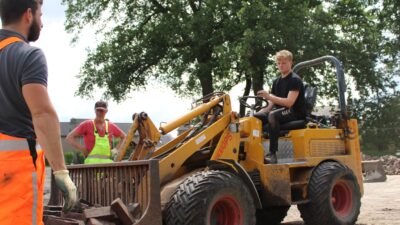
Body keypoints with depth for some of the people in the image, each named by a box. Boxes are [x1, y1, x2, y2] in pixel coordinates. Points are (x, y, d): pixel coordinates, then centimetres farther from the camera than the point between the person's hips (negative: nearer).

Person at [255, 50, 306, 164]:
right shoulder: (277, 82, 15)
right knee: (256, 117, -9)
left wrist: (269, 96, -30)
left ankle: (272, 154, -38)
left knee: (273, 115, -36)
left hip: (296, 113, -8)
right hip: (280, 111, 8)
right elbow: (272, 103, 14)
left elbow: (289, 102, -22)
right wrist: (262, 111, -5)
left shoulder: (295, 80, -9)